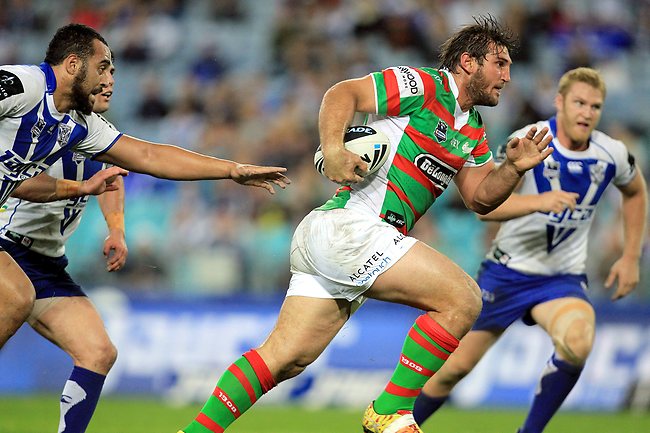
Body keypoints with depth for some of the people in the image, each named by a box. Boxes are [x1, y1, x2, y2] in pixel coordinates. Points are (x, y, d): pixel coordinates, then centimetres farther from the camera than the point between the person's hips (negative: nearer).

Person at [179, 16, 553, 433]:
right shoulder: (425, 86, -6)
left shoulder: (473, 133, 22)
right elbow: (343, 93, -12)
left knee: (284, 357, 4)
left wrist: (514, 168, 1)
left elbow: (481, 198, 19)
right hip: (349, 225, -9)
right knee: (462, 299, -14)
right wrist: (333, 149, -28)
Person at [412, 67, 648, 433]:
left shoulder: (611, 154, -6)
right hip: (507, 272, -1)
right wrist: (540, 201, -41)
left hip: (563, 278, 1)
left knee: (578, 342, -31)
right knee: (458, 365, 4)